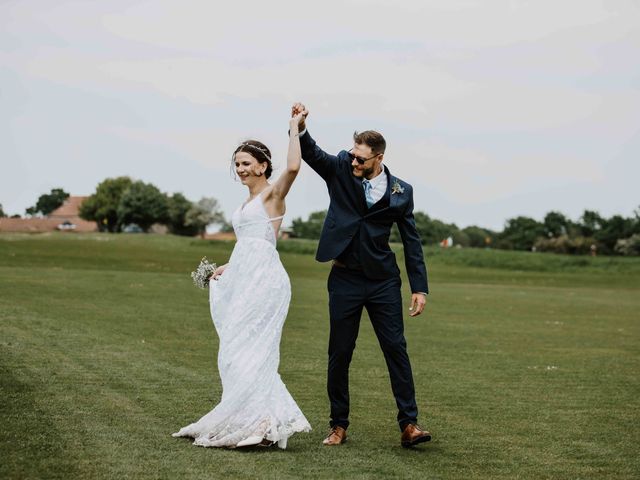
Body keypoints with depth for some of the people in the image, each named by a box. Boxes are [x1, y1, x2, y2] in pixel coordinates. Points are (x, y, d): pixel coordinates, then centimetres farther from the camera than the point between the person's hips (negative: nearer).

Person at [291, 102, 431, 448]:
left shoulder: (400, 192, 0)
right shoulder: (340, 170, 0)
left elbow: (411, 241, 4)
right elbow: (312, 153, -15)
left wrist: (419, 288, 0)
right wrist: (300, 129, -35)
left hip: (383, 281, 0)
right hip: (345, 280, 0)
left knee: (396, 348, -2)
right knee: (339, 354, 5)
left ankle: (409, 423, 1)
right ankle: (339, 425, 16)